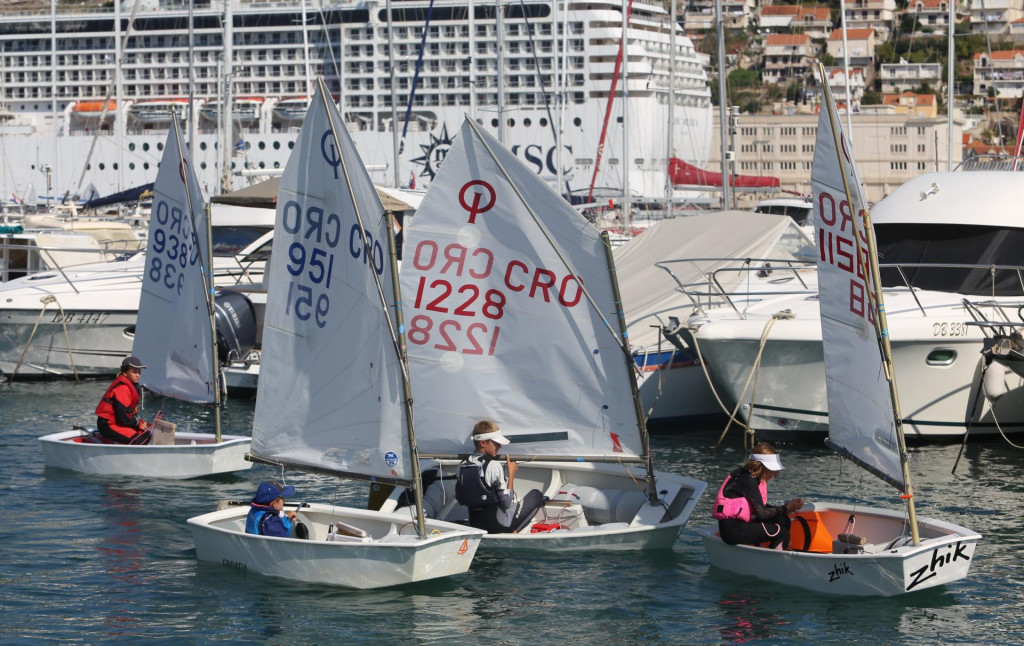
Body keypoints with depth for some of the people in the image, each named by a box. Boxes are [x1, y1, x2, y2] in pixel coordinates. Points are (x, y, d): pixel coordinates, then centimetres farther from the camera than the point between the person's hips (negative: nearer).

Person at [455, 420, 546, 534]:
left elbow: (459, 499, 9)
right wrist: (511, 473, -7)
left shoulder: (463, 465, 0)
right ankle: (511, 533, 1)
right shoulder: (493, 466, -19)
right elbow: (507, 502, -17)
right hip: (498, 524, -8)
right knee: (536, 495, 9)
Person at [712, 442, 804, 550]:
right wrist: (786, 509, -10)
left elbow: (762, 507, 12)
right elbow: (762, 513, -19)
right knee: (781, 532, -13)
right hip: (732, 530, -10)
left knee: (783, 521, 4)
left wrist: (787, 507, 0)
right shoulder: (747, 481, -17)